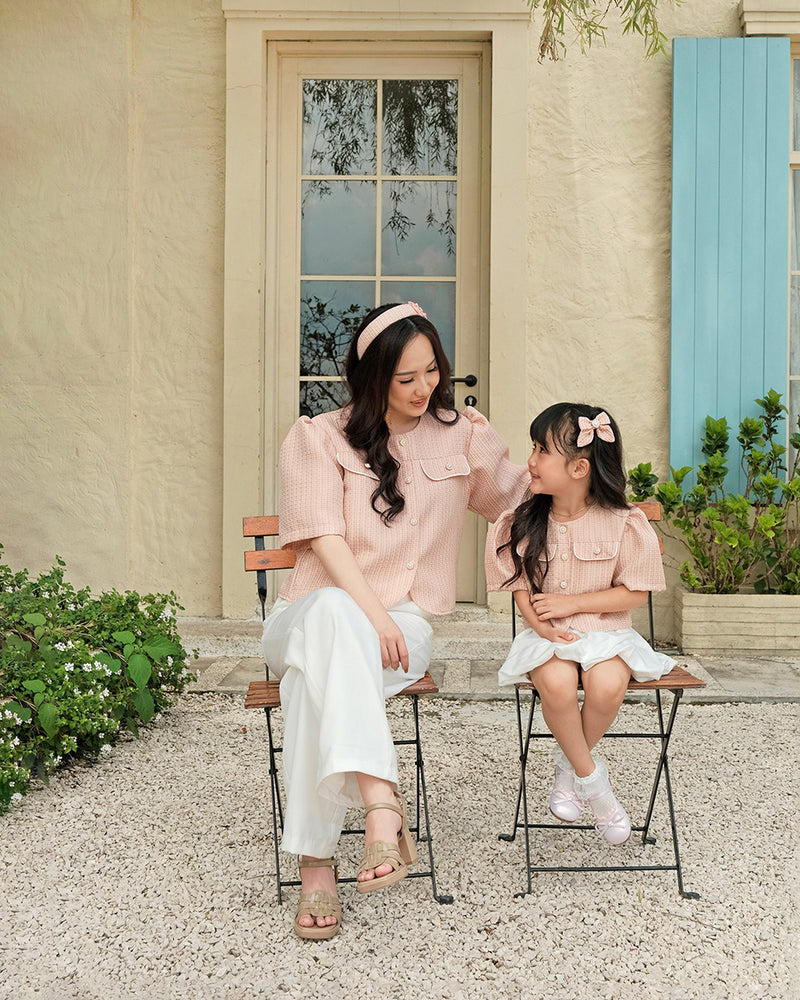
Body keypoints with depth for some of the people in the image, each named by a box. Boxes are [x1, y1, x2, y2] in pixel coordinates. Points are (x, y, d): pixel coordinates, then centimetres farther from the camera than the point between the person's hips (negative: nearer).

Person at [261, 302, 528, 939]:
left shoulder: (460, 437, 14)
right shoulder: (320, 437, 5)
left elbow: (524, 496, 28)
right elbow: (326, 539, -8)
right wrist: (371, 613, -22)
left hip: (403, 621, 1)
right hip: (310, 615, -1)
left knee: (320, 669, -36)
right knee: (332, 613, -41)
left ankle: (317, 859, -42)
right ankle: (380, 802, -52)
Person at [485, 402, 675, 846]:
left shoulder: (623, 523, -7)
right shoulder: (524, 522, 2)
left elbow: (635, 592, -5)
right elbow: (521, 587, 6)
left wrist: (572, 603, -13)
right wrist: (539, 623, -15)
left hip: (606, 631, -1)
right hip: (548, 637, 1)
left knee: (606, 685, -31)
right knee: (556, 682, -31)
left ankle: (569, 763, -1)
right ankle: (591, 777, -8)